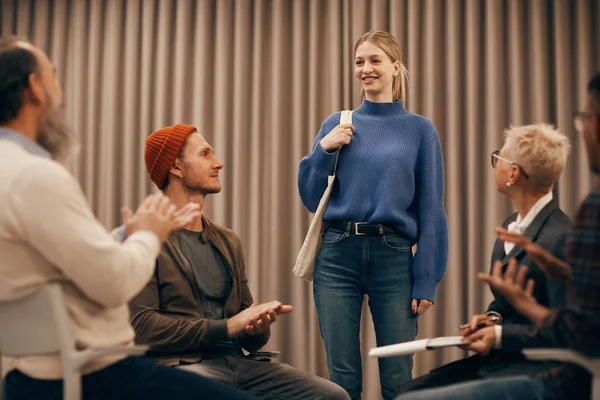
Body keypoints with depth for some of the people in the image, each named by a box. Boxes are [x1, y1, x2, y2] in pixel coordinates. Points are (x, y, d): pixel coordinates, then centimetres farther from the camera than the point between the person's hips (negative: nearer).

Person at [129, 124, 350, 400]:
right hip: (180, 366, -7)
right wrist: (224, 327, -13)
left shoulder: (228, 241, 20)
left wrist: (259, 326, -3)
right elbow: (141, 325, -12)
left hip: (236, 362, 7)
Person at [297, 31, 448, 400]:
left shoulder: (419, 130, 5)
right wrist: (324, 149, -3)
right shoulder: (337, 125, 11)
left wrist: (427, 281, -4)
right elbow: (311, 199, 12)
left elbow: (430, 212, 3)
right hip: (337, 257, 2)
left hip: (395, 258, -1)